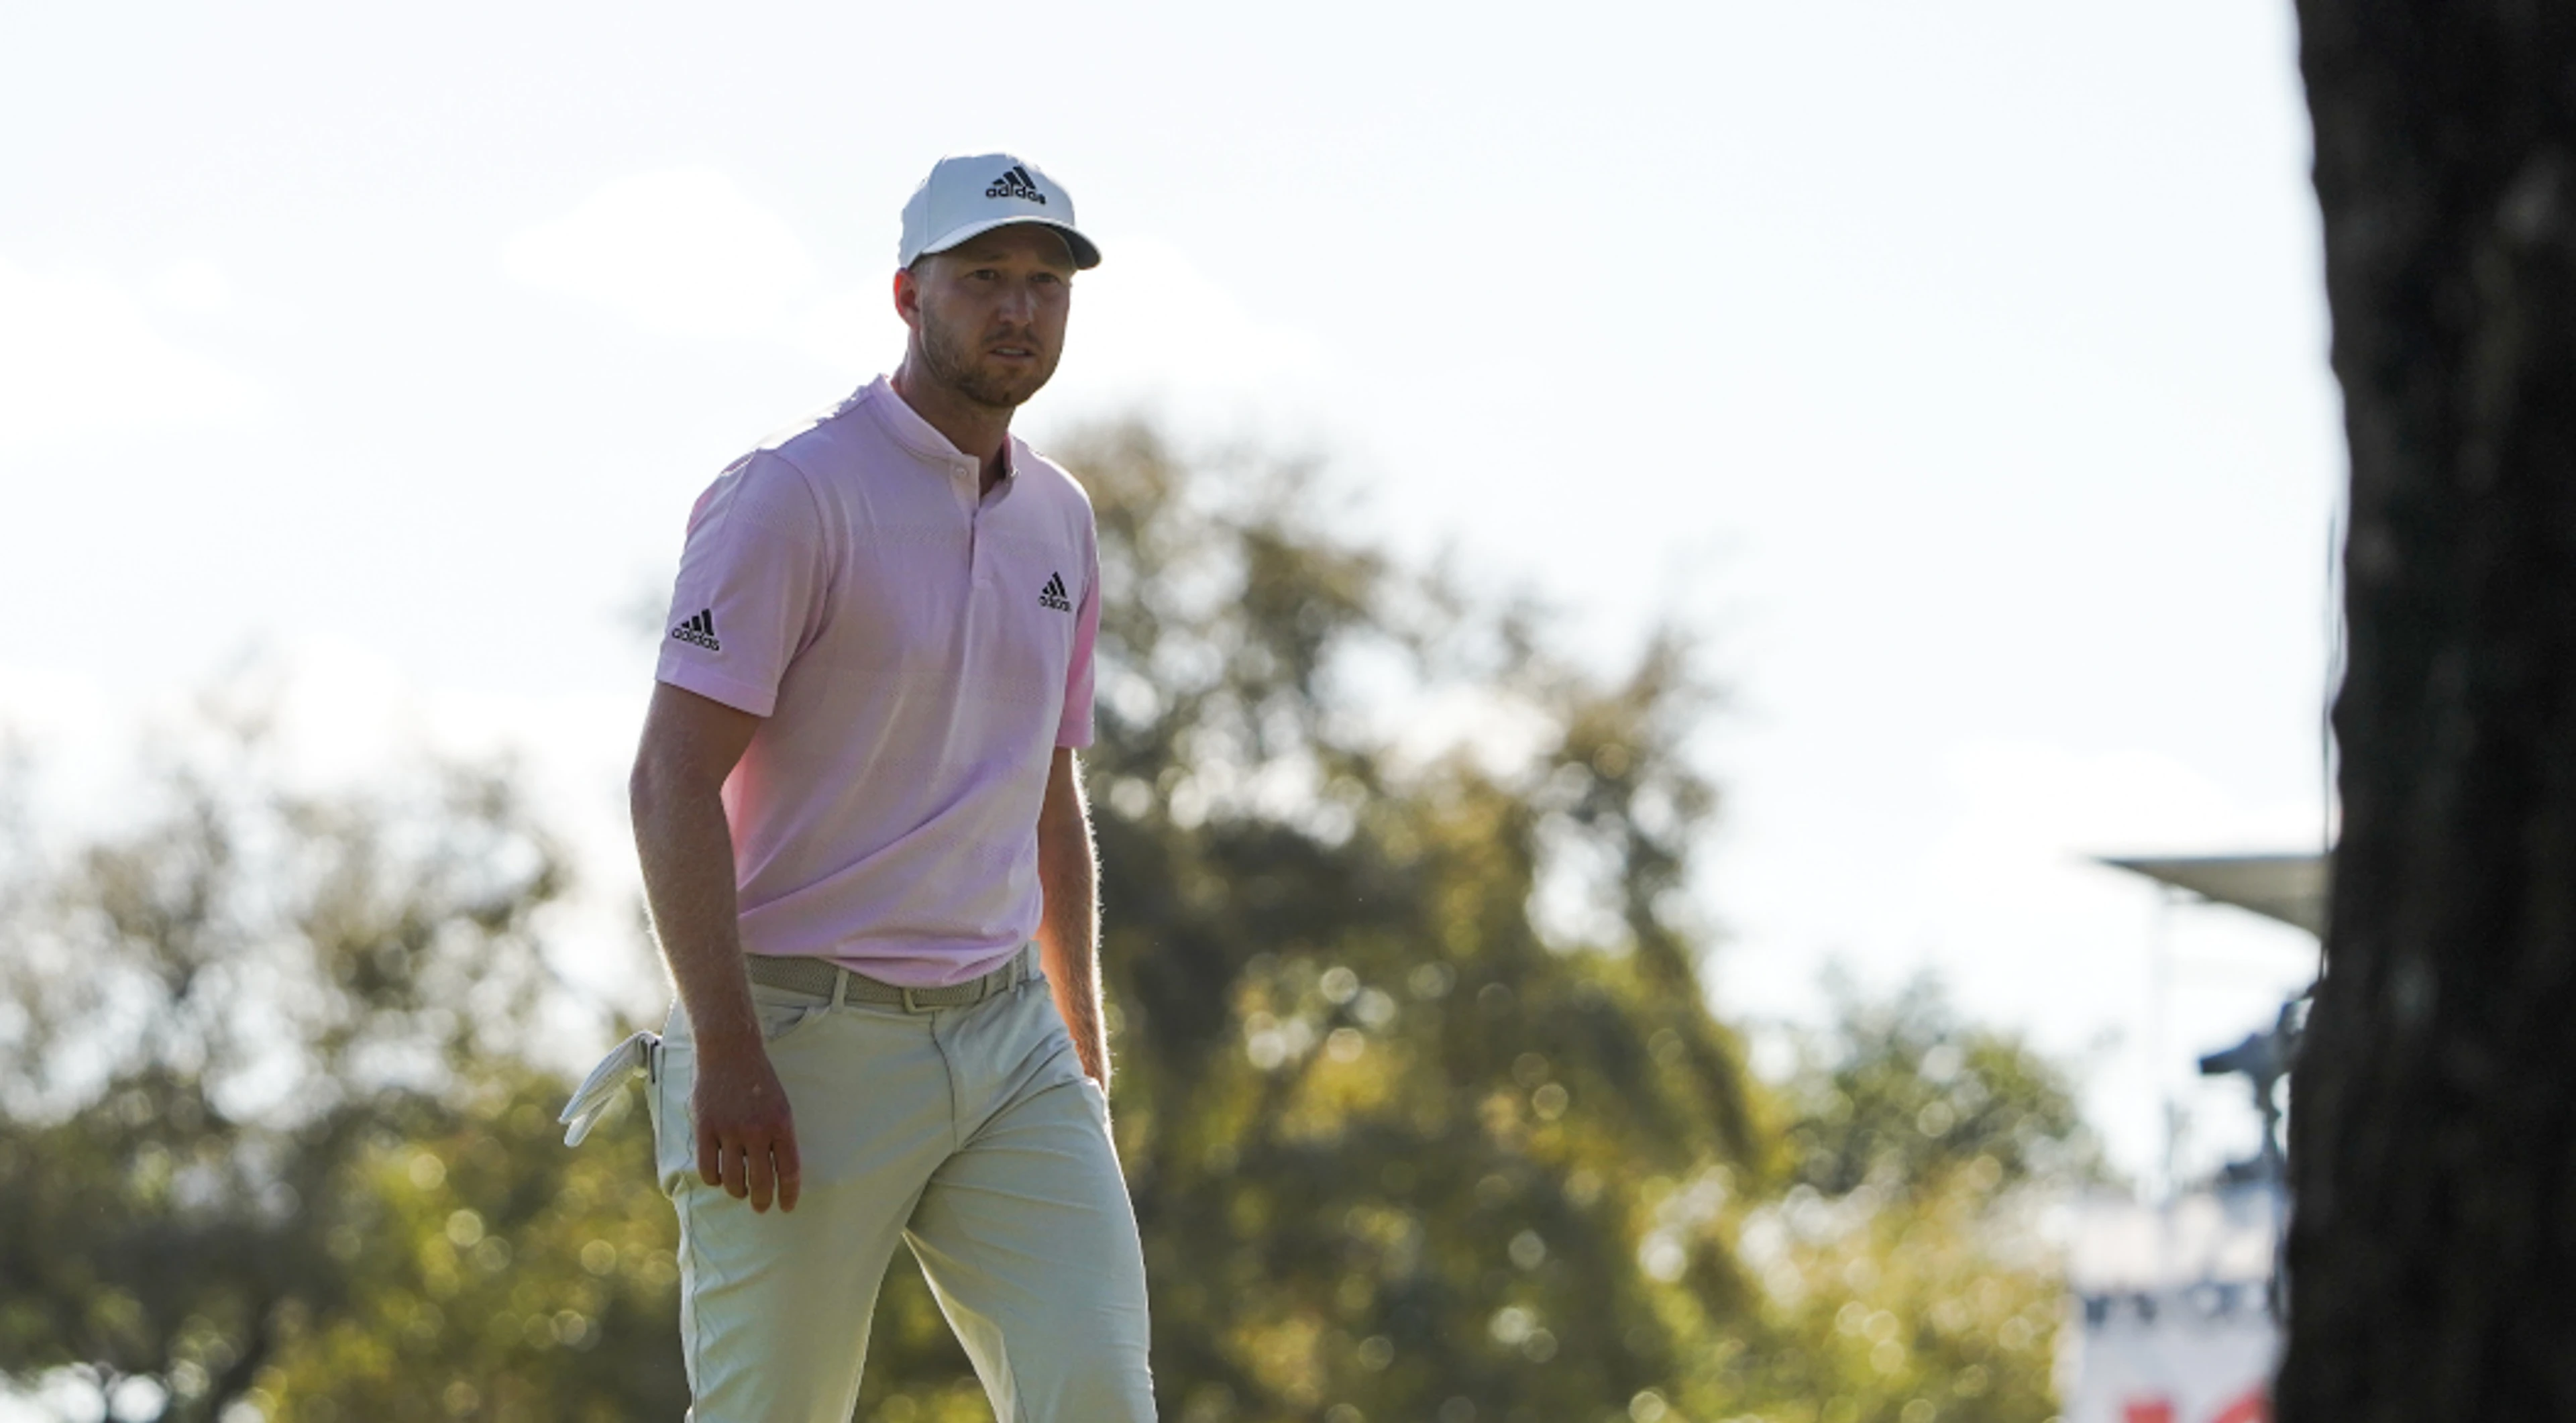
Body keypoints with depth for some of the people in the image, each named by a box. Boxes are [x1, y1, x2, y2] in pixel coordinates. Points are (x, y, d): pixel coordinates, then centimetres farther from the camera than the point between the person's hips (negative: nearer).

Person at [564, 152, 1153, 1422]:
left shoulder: (1057, 519, 15)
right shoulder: (792, 497, -9)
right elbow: (675, 781, -16)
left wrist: (1085, 1058, 23)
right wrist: (727, 1053, -22)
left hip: (1004, 1033, 6)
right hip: (806, 1039, -6)